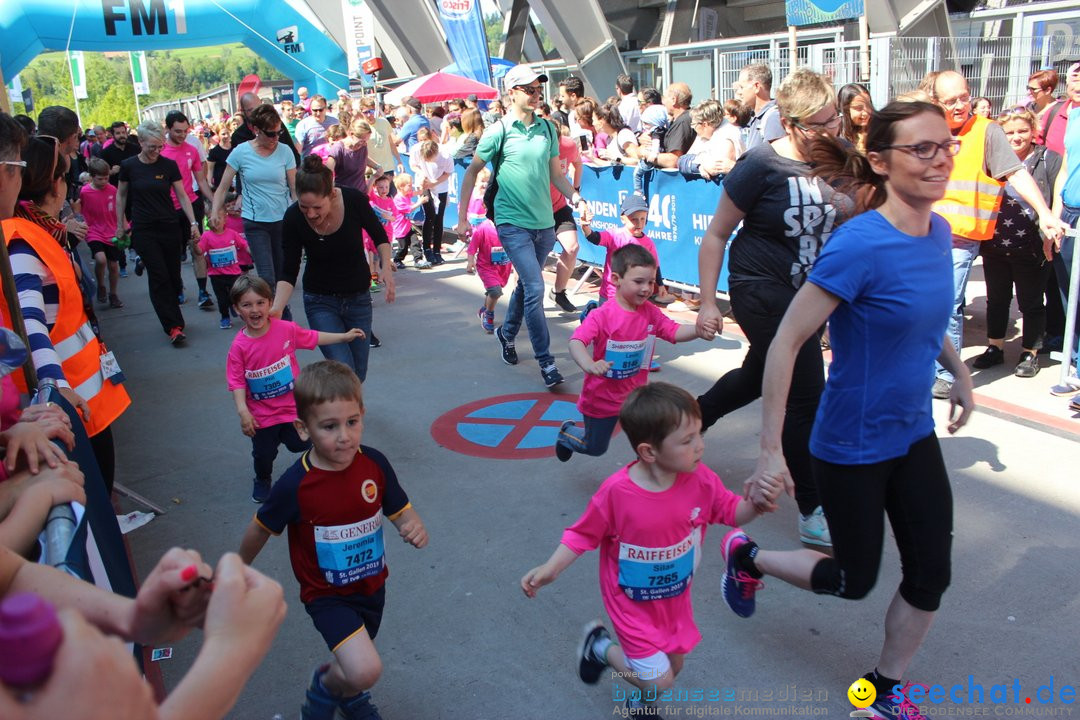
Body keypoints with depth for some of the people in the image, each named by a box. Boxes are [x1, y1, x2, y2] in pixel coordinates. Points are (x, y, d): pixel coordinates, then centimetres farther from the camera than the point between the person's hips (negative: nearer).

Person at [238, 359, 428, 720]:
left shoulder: (375, 464, -17)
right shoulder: (294, 485, -26)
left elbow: (402, 512, -4)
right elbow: (261, 529, -7)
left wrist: (415, 528, -28)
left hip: (372, 585, 4)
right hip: (327, 595, -4)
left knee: (358, 663, 26)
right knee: (366, 670, -22)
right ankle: (324, 687, 13)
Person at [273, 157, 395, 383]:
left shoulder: (354, 200, -20)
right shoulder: (294, 218, -20)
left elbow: (380, 237, -1)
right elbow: (289, 273, -13)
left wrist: (386, 268, -17)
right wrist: (277, 308, -28)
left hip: (359, 297, 2)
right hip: (320, 301, -2)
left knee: (358, 375, 10)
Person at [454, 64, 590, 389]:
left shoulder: (547, 129, 8)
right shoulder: (499, 131, -6)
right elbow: (471, 172, 1)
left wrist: (575, 197, -1)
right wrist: (462, 218, -1)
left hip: (544, 223, 5)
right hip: (513, 223, -5)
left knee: (526, 283, 17)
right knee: (535, 288, -13)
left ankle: (507, 332, 42)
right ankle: (546, 362, -6)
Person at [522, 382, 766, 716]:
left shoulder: (700, 480, -18)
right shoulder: (616, 492, -30)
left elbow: (731, 512, -3)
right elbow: (584, 534, -15)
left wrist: (756, 503, -24)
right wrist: (550, 569, -24)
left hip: (676, 600, 5)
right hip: (633, 604, -5)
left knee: (673, 666, 22)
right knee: (659, 681, -4)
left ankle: (639, 703, 56)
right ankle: (599, 647, 23)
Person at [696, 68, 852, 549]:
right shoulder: (762, 164, -16)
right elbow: (716, 234, -11)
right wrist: (708, 302, -14)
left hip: (805, 294, 7)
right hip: (762, 291, -7)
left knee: (757, 376, 23)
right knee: (806, 396, -6)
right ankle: (813, 514, 7)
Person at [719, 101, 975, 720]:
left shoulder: (938, 232, -2)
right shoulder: (860, 245, -26)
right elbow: (786, 342, -25)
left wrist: (961, 374, 18)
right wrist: (770, 452, -26)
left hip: (915, 435, 7)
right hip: (853, 446, -7)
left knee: (932, 574, 12)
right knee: (855, 581, 10)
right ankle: (748, 558, 36)